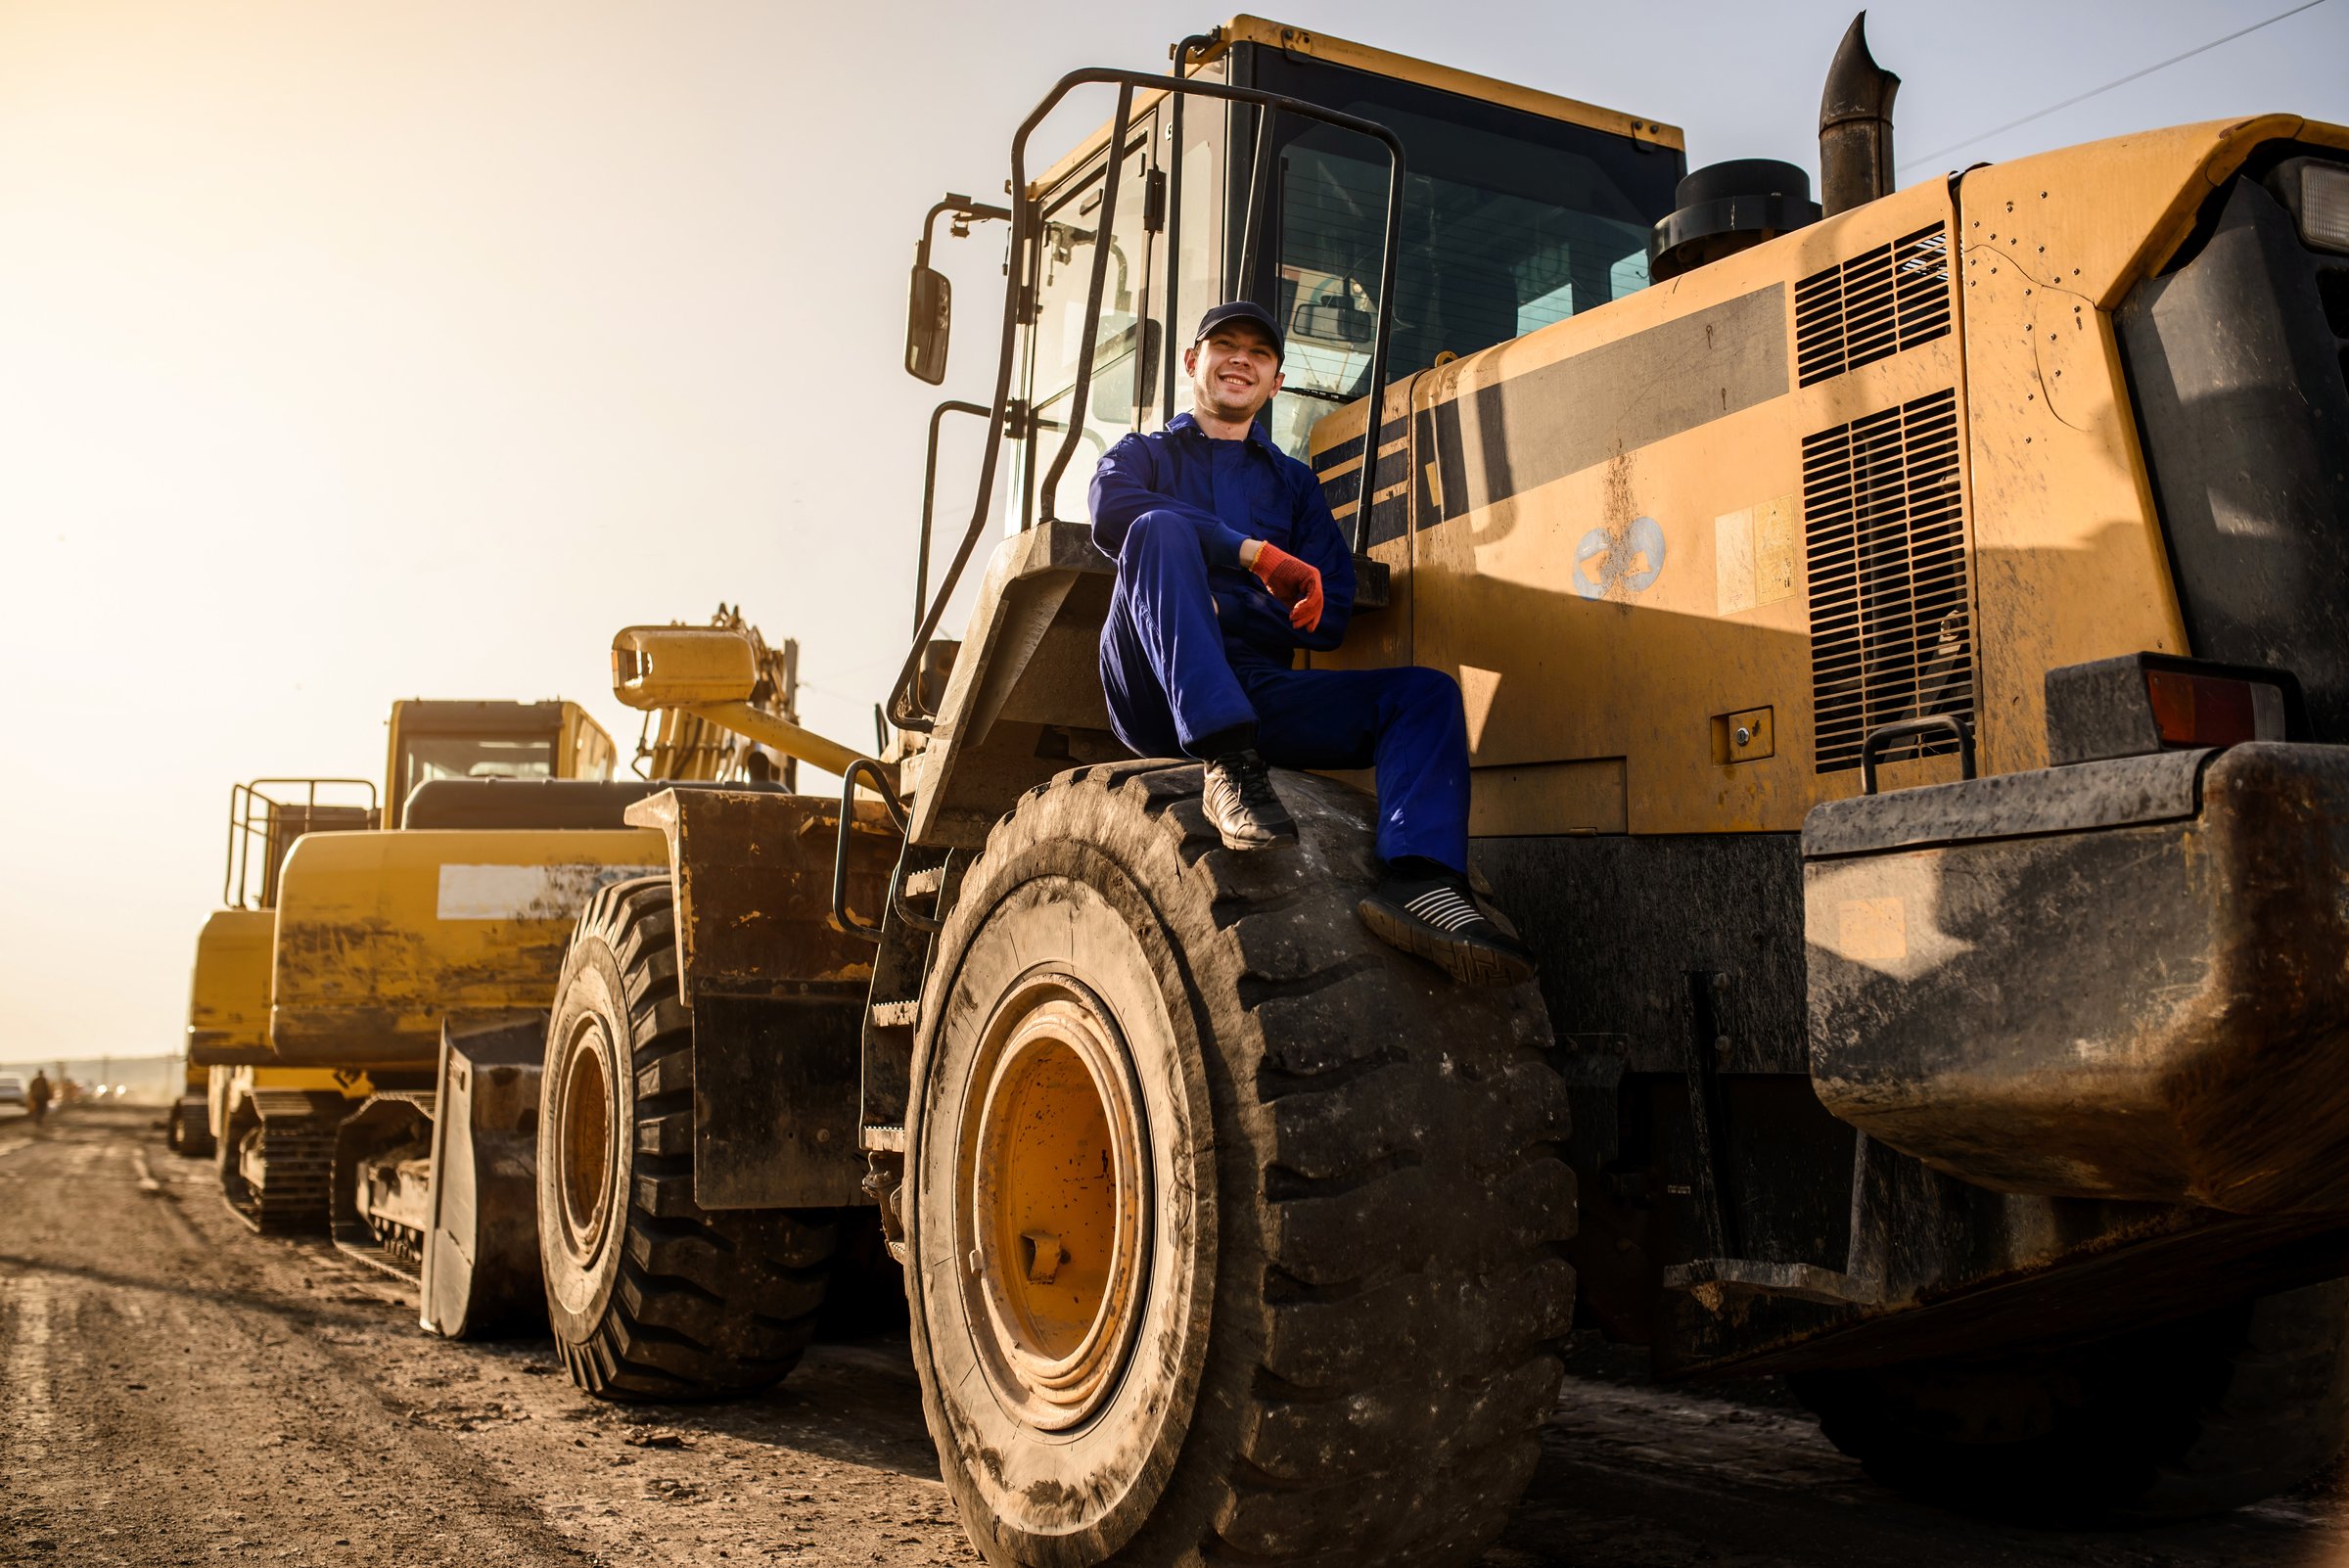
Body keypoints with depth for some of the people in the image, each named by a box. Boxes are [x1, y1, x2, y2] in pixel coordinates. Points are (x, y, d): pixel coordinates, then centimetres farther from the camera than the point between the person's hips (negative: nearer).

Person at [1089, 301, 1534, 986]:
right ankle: (1230, 766, -43)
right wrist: (1254, 553, -17)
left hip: (1259, 692, 3)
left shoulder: (1292, 481, 27)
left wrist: (1214, 605, -2)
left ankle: (1419, 878, -43)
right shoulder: (1142, 456, 20)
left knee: (1424, 692, -17)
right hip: (1159, 696, -3)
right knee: (1162, 527, -28)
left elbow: (1328, 618, 13)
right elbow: (1112, 513, -9)